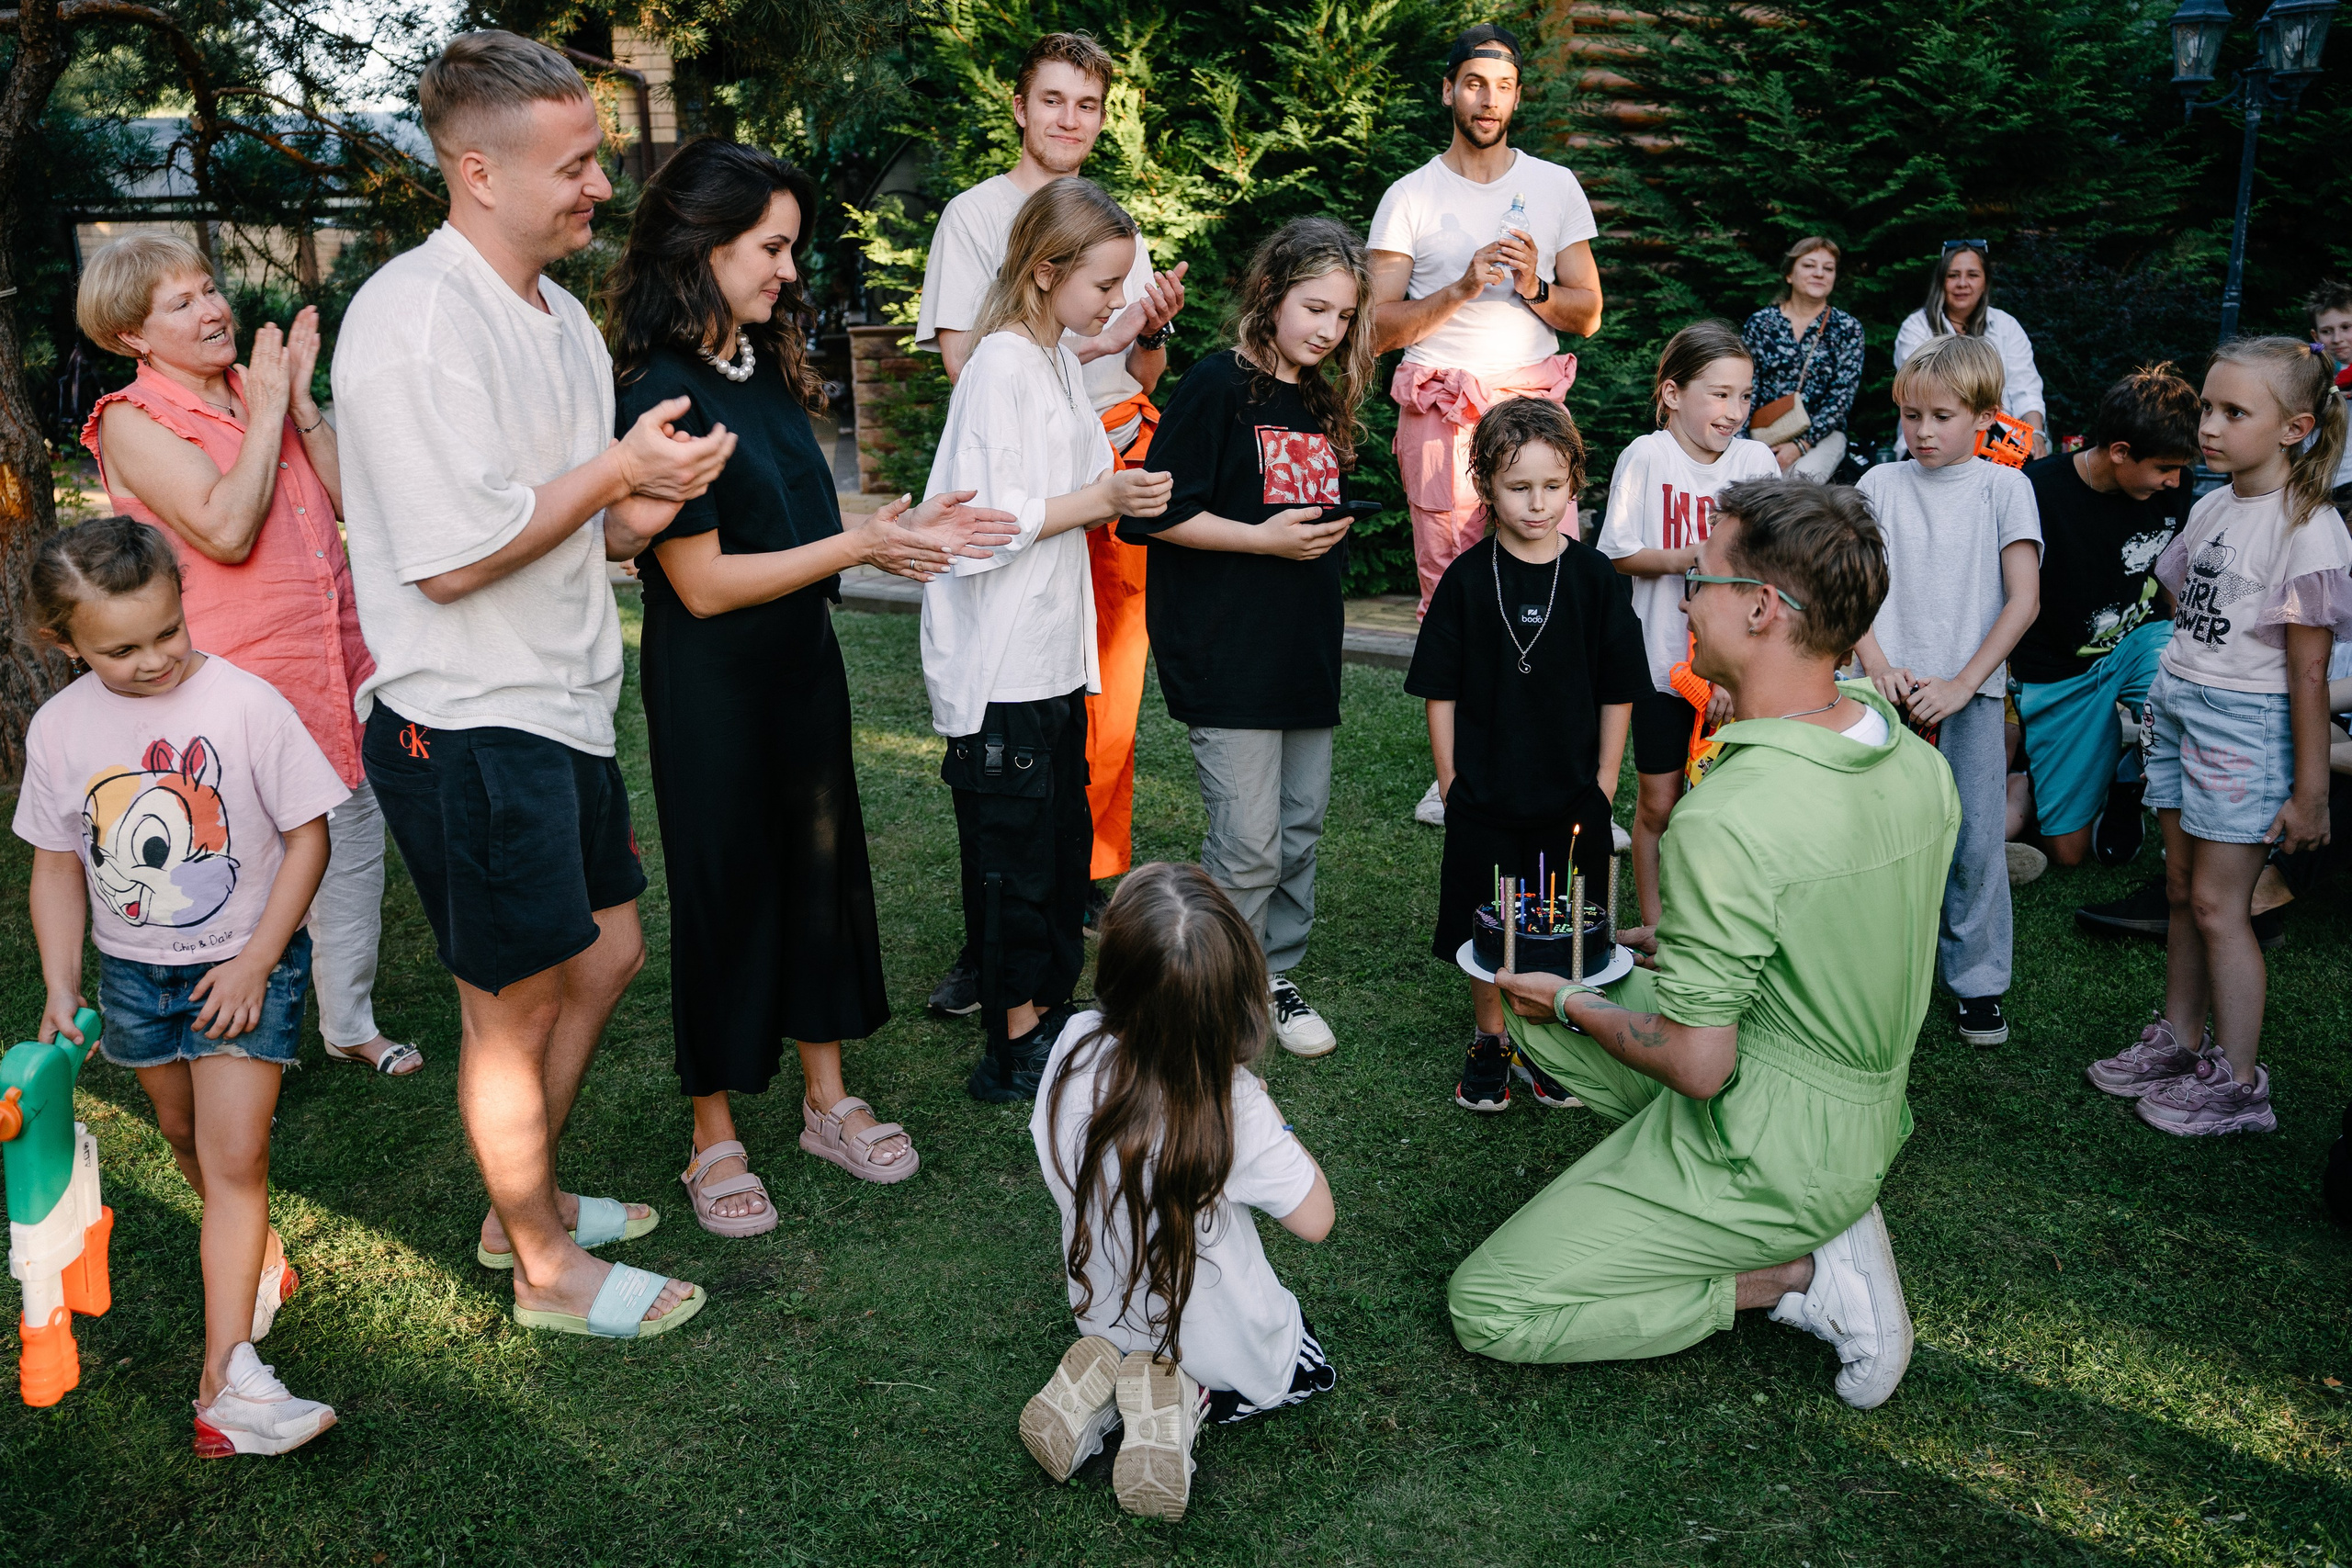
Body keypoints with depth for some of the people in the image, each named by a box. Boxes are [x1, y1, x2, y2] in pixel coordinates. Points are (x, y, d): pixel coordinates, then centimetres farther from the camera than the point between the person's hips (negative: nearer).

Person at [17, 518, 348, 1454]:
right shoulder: (59, 728, -5)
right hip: (132, 972, 5)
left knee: (234, 1158, -9)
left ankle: (225, 1377, -9)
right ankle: (257, 1257, 45)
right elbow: (58, 865, 6)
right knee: (186, 1140, 19)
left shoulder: (243, 702, -18)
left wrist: (254, 963, -15)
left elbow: (307, 834, -12)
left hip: (244, 963, -4)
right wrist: (60, 989, 1)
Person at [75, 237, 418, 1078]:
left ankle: (349, 1021, 33)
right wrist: (267, 414, -15)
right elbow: (226, 529, -22)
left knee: (352, 855, 16)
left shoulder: (258, 390, 10)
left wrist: (300, 400, -4)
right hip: (242, 690, -6)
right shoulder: (133, 422, -9)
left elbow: (346, 497, 4)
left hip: (337, 675, 6)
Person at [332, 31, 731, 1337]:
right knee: (517, 1002, 4)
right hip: (467, 725, -10)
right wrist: (617, 472, -16)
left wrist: (649, 503, -5)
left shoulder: (557, 314, 12)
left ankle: (527, 1200, 38)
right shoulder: (416, 317, -19)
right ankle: (549, 1270, 24)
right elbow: (451, 558, -24)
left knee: (607, 949, 19)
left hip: (561, 704, 10)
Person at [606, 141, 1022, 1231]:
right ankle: (715, 1140, 23)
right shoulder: (661, 396, -19)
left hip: (801, 665, 8)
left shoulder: (766, 368, 6)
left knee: (821, 868, 15)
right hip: (713, 688, -8)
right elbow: (704, 581, -21)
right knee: (725, 893, 5)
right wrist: (859, 546, -17)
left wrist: (903, 530, -3)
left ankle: (828, 1100, 32)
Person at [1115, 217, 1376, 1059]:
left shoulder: (1323, 403, 14)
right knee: (1248, 845, -7)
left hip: (1307, 648, 8)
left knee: (1302, 828, 12)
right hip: (1227, 657, -7)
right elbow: (1155, 515, -13)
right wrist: (1263, 538, -15)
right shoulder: (1217, 386, -8)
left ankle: (1273, 978, 28)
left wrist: (1328, 537, 8)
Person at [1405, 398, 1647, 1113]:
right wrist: (1450, 780, -2)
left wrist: (1604, 784, -1)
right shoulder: (1467, 579, -5)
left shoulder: (1598, 579, -4)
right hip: (1483, 796, 0)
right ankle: (1489, 1042, 30)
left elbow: (1618, 695, 1)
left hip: (1573, 795, 0)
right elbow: (1440, 691, 0)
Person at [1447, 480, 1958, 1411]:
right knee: (1539, 1015, 20)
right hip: (1868, 1120, 8)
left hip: (1766, 1153, -8)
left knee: (1488, 1311, 1)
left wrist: (1573, 1005, -5)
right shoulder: (1921, 766, -5)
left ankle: (1798, 1273, -2)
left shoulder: (1727, 820, -31)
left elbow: (1698, 1066, -24)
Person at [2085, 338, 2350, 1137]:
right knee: (2183, 889, 14)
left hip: (2246, 725, -7)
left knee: (2217, 902, -2)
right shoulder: (2212, 508, 5)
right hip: (2178, 708, 7)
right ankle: (2175, 1041, 27)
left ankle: (2237, 1086, 10)